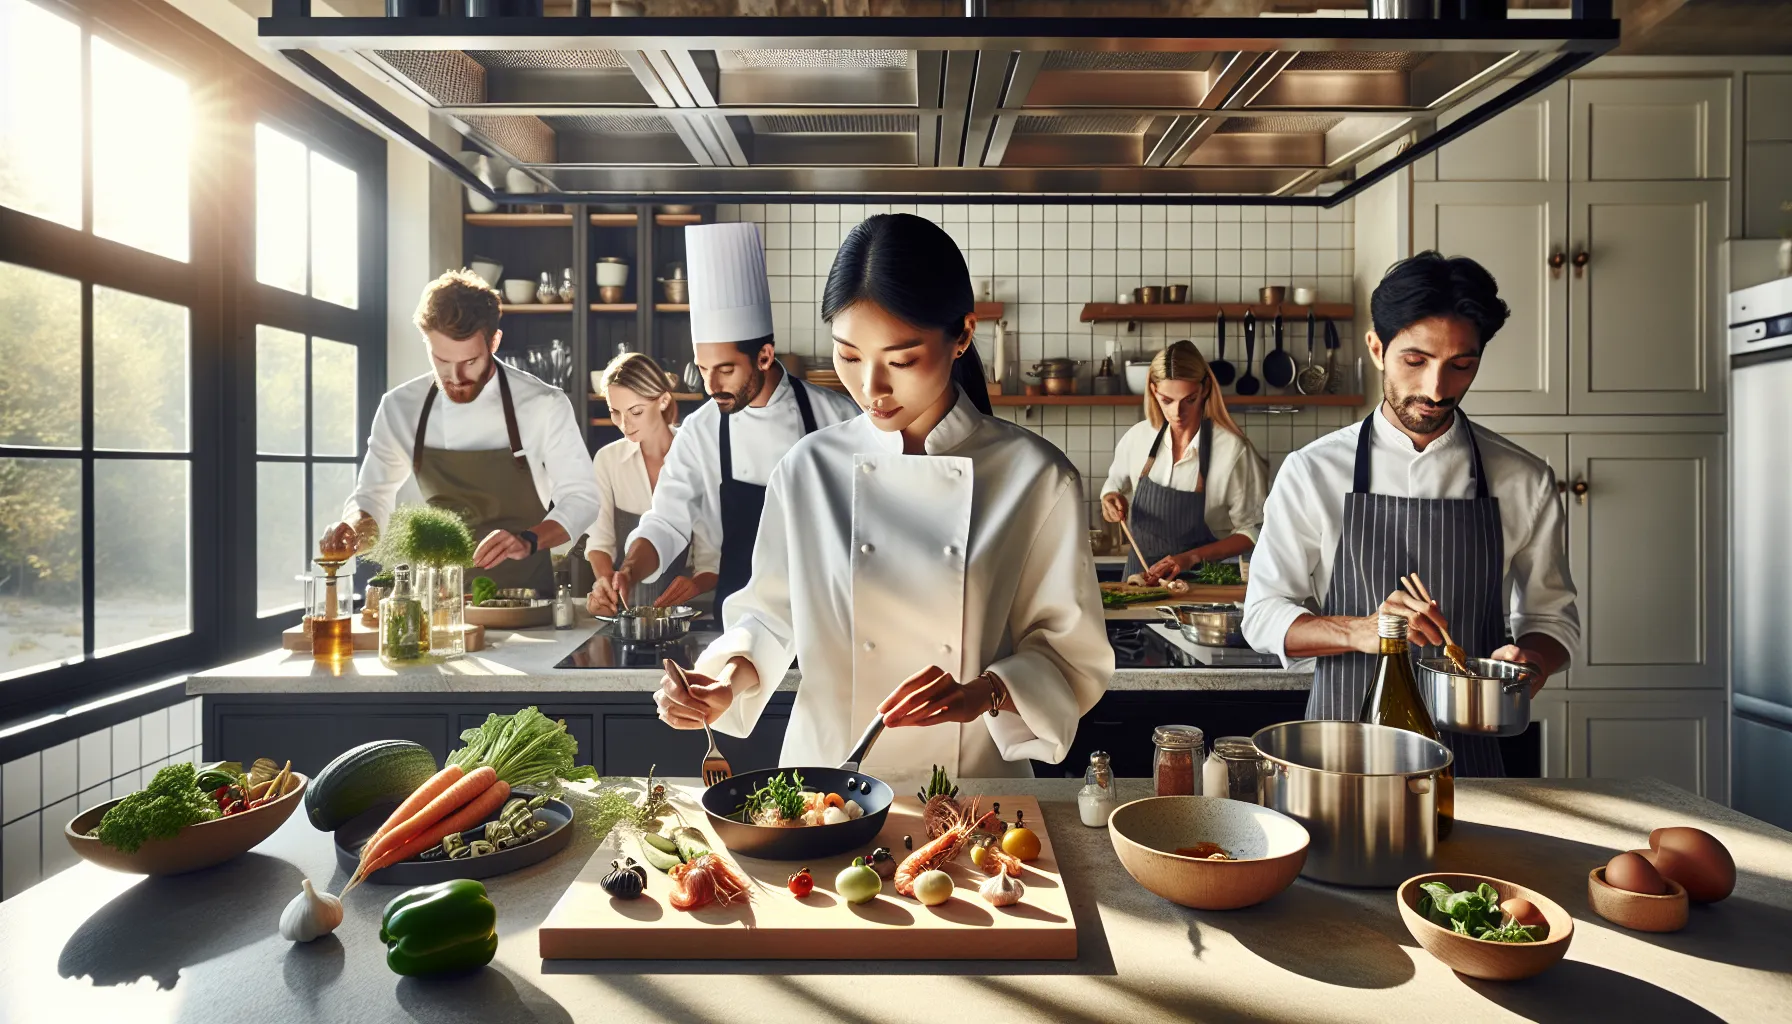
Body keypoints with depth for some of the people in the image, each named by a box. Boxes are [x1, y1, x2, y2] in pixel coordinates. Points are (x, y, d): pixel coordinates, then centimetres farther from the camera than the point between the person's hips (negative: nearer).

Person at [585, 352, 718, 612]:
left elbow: (711, 559, -4)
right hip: (620, 608, 3)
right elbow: (600, 539, 1)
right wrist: (604, 578, -20)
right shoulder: (606, 459, 6)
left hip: (677, 609, -3)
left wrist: (696, 584, -25)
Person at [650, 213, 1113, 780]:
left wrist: (983, 695, -19)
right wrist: (730, 676, -8)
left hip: (976, 789, 0)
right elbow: (769, 615, 10)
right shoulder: (809, 468, -2)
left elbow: (1072, 655, -2)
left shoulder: (1038, 478, -7)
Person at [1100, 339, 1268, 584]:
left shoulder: (1232, 449, -11)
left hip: (1202, 580, -3)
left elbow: (1252, 530, -4)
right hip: (1141, 574, 3)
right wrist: (1113, 500, -3)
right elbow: (1115, 485, 18)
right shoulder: (1137, 437, 0)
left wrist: (1193, 556, -13)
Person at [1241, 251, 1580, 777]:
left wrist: (1531, 658, -10)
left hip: (1468, 748, 2)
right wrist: (1361, 631, -20)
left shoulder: (1524, 481, 2)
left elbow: (1550, 614, 12)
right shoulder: (1312, 472, -4)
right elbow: (1264, 615, -3)